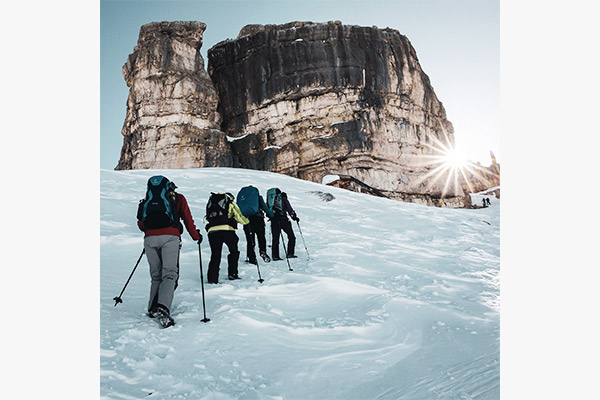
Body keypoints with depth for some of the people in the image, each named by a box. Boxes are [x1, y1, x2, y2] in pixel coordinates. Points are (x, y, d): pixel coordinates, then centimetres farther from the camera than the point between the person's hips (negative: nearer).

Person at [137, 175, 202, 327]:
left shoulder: (147, 200, 28)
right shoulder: (178, 198, 20)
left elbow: (141, 224, 23)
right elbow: (188, 220, 16)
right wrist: (197, 236, 28)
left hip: (150, 238, 3)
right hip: (170, 237, -3)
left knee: (156, 275, 15)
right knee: (169, 274, -5)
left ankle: (152, 308, 11)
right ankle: (162, 308, -23)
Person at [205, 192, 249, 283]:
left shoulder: (211, 201, 27)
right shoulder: (230, 203, 15)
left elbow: (208, 217, 20)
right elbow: (240, 218, 14)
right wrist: (246, 220, 33)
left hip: (212, 230, 3)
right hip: (227, 229, -3)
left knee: (215, 255, 7)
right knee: (234, 251, 16)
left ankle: (212, 278, 2)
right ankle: (232, 273, 16)